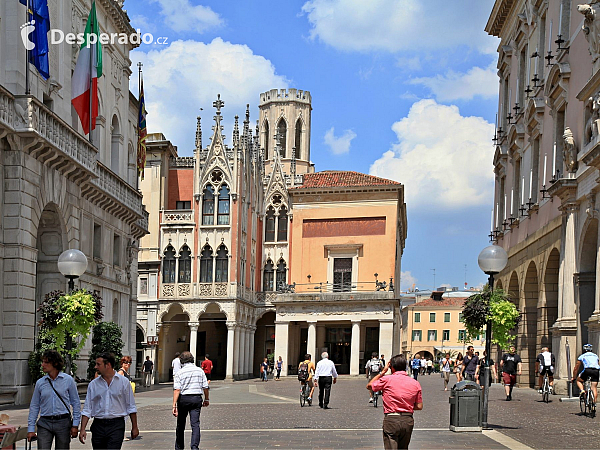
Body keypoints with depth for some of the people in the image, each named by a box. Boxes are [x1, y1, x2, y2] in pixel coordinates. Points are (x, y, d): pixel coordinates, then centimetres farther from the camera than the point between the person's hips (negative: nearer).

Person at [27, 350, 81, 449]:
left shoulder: (68, 380, 1)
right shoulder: (40, 383, 6)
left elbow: (76, 403, 4)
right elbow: (34, 406, 10)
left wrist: (75, 425, -1)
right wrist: (30, 429, 5)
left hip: (63, 422, -1)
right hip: (44, 423, 1)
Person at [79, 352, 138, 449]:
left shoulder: (124, 382, 2)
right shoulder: (93, 384, 7)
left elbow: (131, 407, 6)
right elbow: (87, 409, 7)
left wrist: (134, 427, 4)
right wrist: (82, 429, -2)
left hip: (116, 426, -3)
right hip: (98, 426, 3)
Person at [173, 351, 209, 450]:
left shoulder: (180, 373, -4)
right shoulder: (200, 371, 3)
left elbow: (177, 390, -13)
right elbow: (205, 387, 4)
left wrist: (174, 405, -15)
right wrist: (206, 399, 19)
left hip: (183, 398, -1)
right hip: (197, 398, 1)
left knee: (181, 424, 14)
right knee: (195, 424, -3)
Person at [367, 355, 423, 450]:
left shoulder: (387, 380, -6)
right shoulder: (415, 383, 4)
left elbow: (369, 386, 11)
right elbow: (419, 406, 6)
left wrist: (383, 372, 13)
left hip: (391, 420, -4)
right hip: (408, 420, 4)